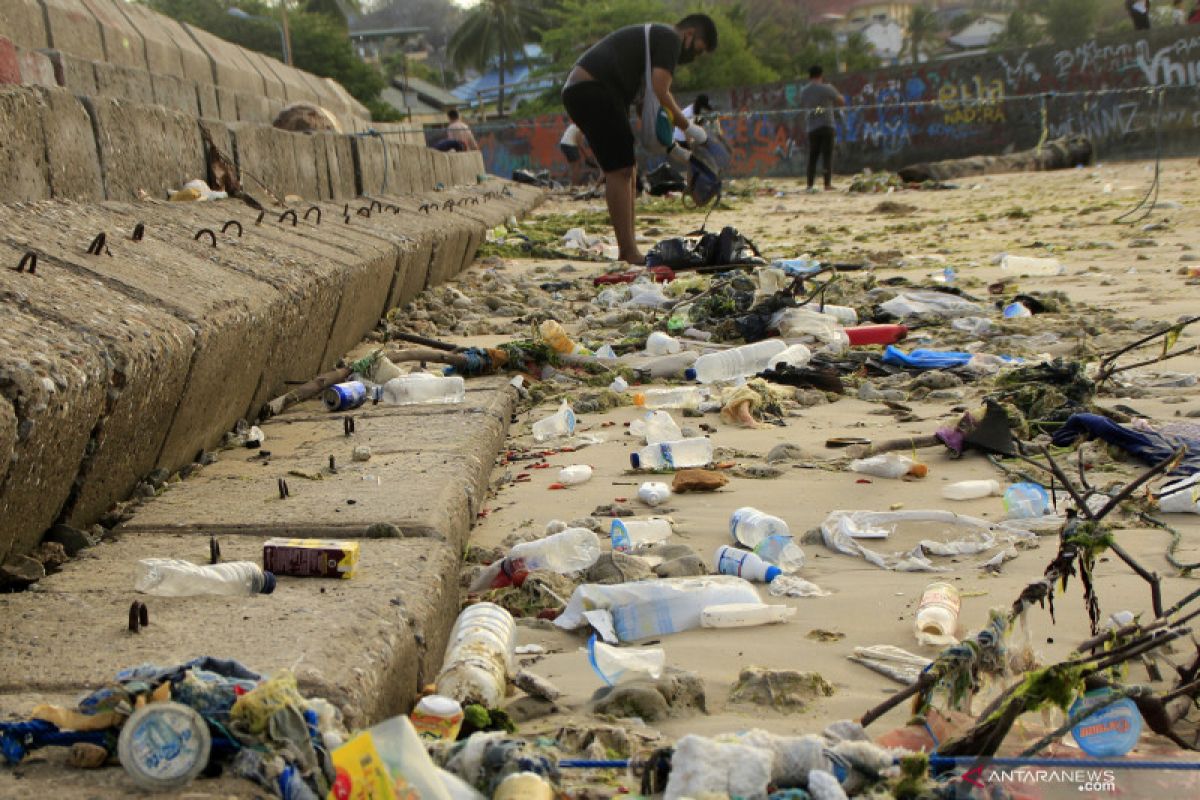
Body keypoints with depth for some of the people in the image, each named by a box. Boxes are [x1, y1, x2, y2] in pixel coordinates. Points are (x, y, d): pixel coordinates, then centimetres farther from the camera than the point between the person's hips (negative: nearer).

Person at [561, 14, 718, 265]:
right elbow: (659, 94, -14)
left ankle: (627, 251, 11)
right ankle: (629, 253, -11)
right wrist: (688, 127, -3)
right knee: (620, 171, -10)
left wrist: (672, 146, 23)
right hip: (594, 91, -10)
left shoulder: (651, 38, 30)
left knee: (626, 169, 12)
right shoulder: (670, 39, 0)